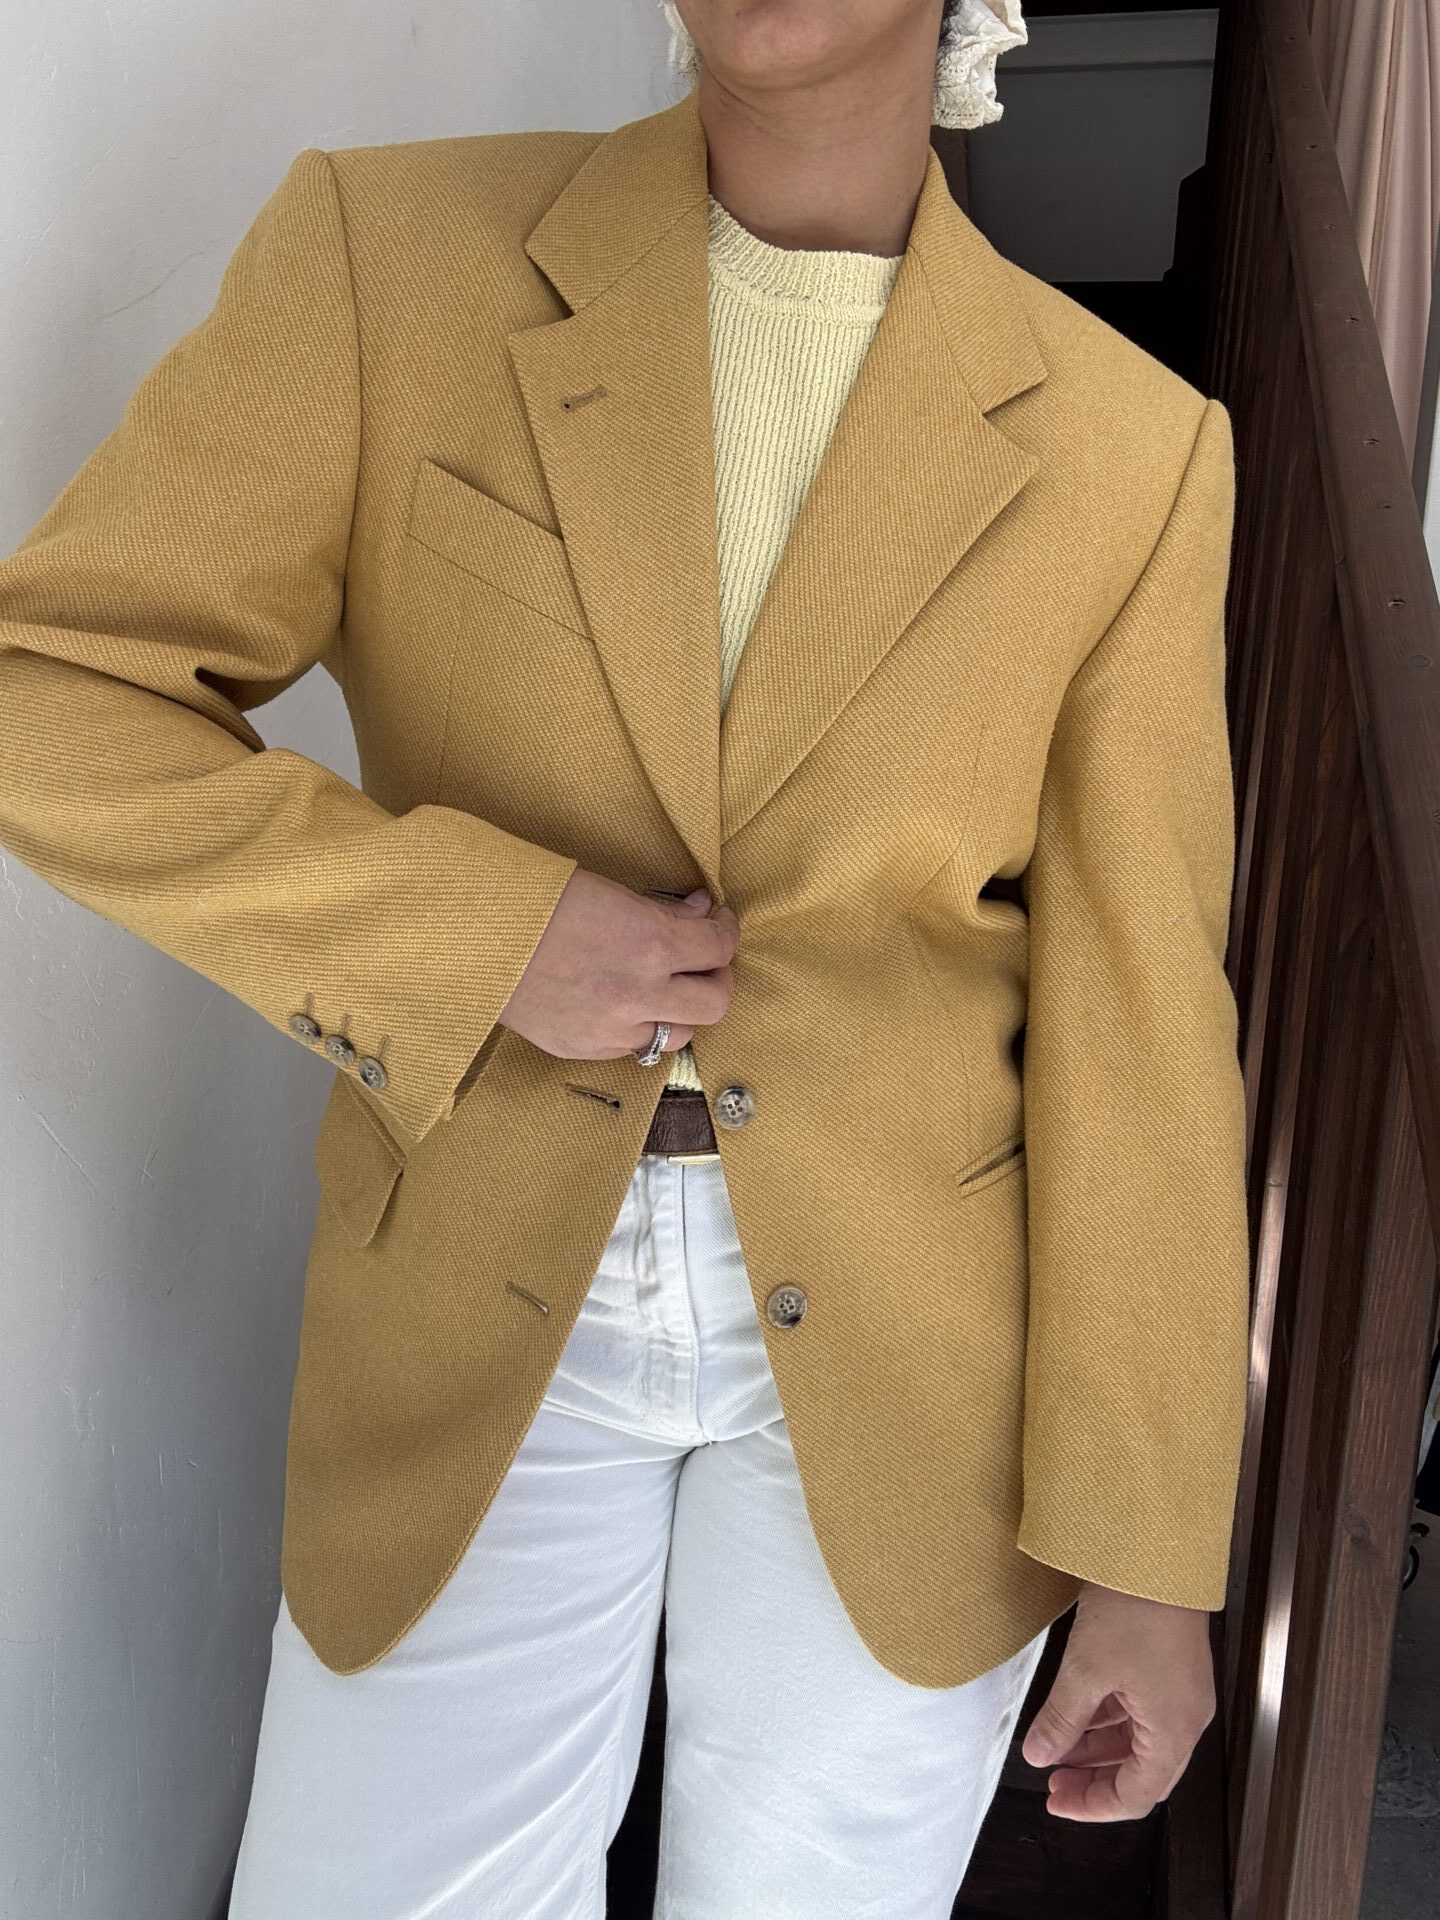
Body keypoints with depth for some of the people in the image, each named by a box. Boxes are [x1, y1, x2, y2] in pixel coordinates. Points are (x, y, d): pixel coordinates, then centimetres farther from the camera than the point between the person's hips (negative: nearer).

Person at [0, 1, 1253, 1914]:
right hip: (484, 1307, 0)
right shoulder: (386, 254, -6)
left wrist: (1152, 1559, -2)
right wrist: (476, 931, -18)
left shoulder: (1132, 448, -5)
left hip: (898, 1336, 1)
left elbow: (1138, 1020, -3)